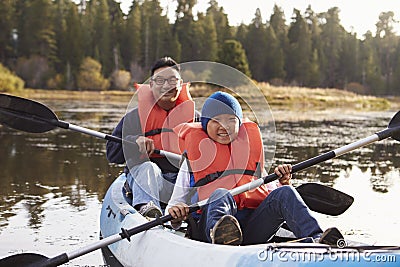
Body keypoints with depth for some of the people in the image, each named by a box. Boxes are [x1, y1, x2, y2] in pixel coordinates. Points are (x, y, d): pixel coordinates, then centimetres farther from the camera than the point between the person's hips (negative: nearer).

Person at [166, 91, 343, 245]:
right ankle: (219, 235, -67)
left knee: (285, 193, -21)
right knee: (220, 194, -34)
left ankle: (316, 240, -45)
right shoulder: (193, 157, 17)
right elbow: (175, 203, 14)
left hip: (253, 228, 3)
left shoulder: (251, 141, 27)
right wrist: (174, 213, -11)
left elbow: (264, 189, 28)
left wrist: (282, 182, 6)